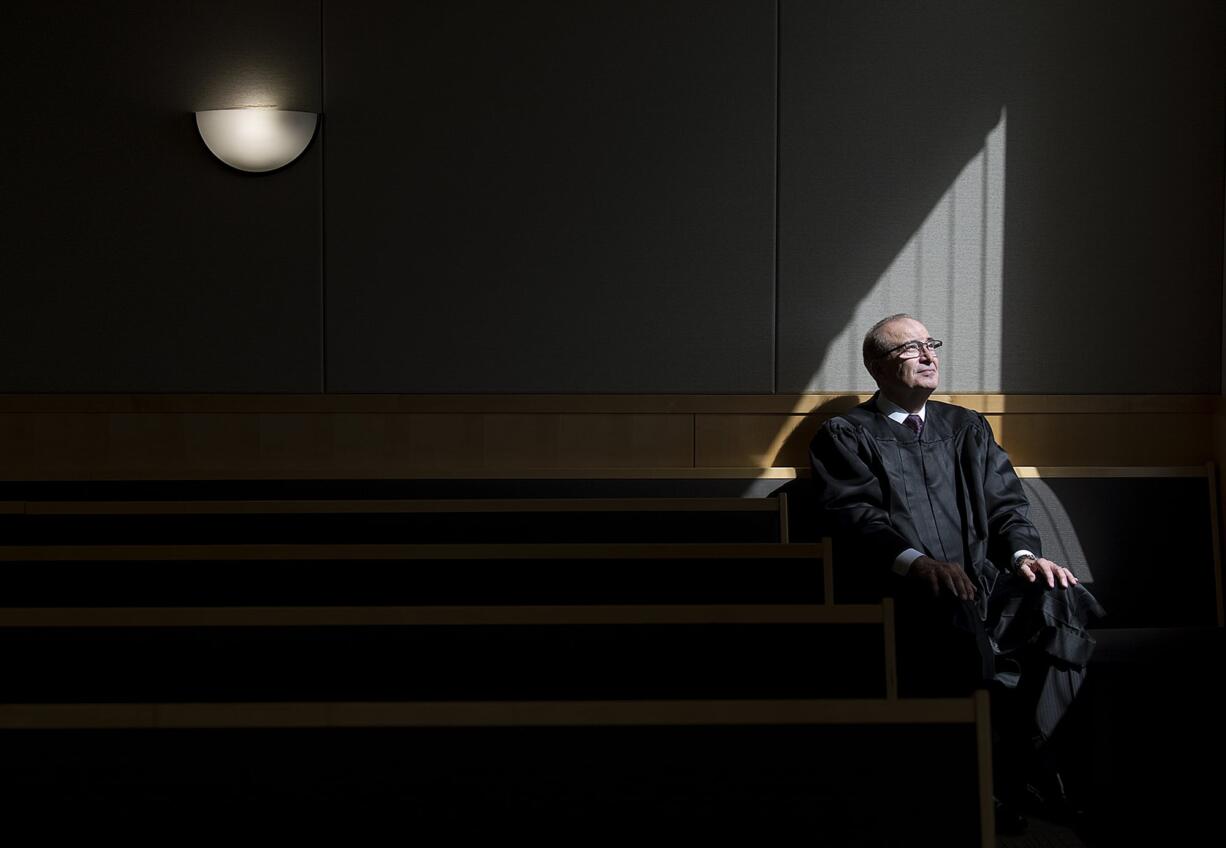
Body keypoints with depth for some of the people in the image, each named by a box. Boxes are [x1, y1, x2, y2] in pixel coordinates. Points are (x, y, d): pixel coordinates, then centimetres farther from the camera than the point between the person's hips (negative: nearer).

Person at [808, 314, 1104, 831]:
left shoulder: (967, 427, 27)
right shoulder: (845, 435, 10)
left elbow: (1006, 502, 18)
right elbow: (852, 516, -6)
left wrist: (1024, 553, -5)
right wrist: (917, 563, -23)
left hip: (982, 585, 5)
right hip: (903, 591, -4)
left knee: (1060, 600, -26)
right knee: (956, 615, -37)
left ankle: (1014, 765, -20)